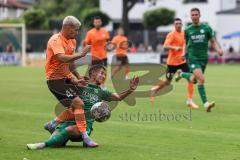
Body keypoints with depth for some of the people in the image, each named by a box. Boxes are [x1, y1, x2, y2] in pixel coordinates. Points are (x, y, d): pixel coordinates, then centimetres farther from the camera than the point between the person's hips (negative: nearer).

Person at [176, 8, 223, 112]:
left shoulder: (207, 28, 1)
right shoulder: (187, 30, 3)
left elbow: (213, 42, 2)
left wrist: (218, 49, -16)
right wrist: (185, 54, 13)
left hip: (203, 58, 3)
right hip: (193, 58, -3)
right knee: (201, 79, -22)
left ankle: (181, 74, 49)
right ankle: (206, 103, -19)